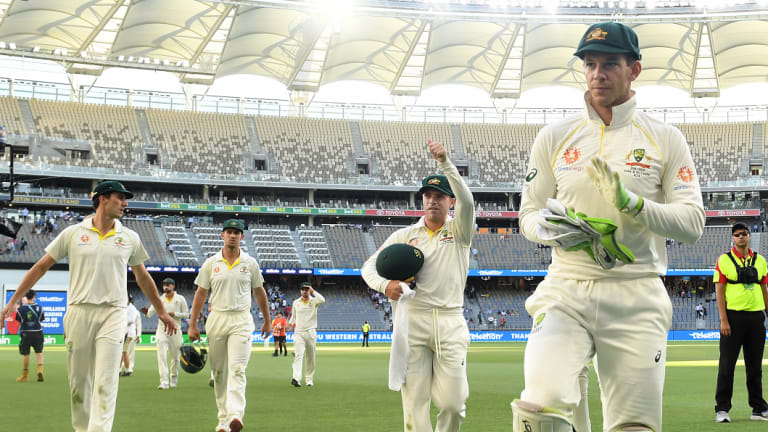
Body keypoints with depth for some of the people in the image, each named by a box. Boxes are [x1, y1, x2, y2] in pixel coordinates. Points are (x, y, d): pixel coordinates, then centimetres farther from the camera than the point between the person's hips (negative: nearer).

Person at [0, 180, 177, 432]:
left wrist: (161, 312, 26)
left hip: (113, 314, 0)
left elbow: (142, 277, 21)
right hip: (79, 312, 0)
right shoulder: (73, 233, 4)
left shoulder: (130, 238, 9)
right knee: (78, 381, 6)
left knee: (105, 383, -10)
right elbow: (42, 266, 9)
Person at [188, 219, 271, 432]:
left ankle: (235, 415, -27)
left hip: (241, 320, -2)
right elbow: (200, 294, 6)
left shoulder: (250, 263, 6)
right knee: (219, 372, 5)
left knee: (237, 369, -15)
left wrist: (267, 321, 18)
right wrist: (193, 324, 2)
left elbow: (259, 292, 15)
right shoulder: (211, 263, 5)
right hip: (217, 319, 2)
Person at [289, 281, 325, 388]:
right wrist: (291, 323, 11)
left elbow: (322, 300, -23)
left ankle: (309, 379, 17)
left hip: (311, 332, -1)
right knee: (298, 355, -15)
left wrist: (313, 291, -20)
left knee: (310, 358, 5)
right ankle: (296, 378, -29)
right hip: (298, 332, 1)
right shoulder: (296, 302, 11)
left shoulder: (314, 301, 1)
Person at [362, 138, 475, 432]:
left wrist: (445, 163, -25)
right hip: (412, 320, 1)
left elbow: (467, 201, -13)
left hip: (451, 322, -1)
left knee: (453, 402, -5)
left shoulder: (459, 231, 8)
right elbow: (370, 266, 12)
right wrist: (385, 285, -12)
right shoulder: (405, 235, 12)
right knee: (414, 400, -3)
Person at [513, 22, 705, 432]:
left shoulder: (665, 139, 7)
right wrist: (550, 226, -11)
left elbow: (692, 223, 0)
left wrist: (631, 203, -16)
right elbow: (528, 216, 13)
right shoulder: (554, 136, 11)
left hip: (637, 297, 0)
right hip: (565, 293, 0)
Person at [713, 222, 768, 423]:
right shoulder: (724, 260, 0)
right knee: (727, 365, -2)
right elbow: (719, 291, -4)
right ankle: (722, 409, 3)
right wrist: (723, 320, -12)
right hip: (733, 316, -4)